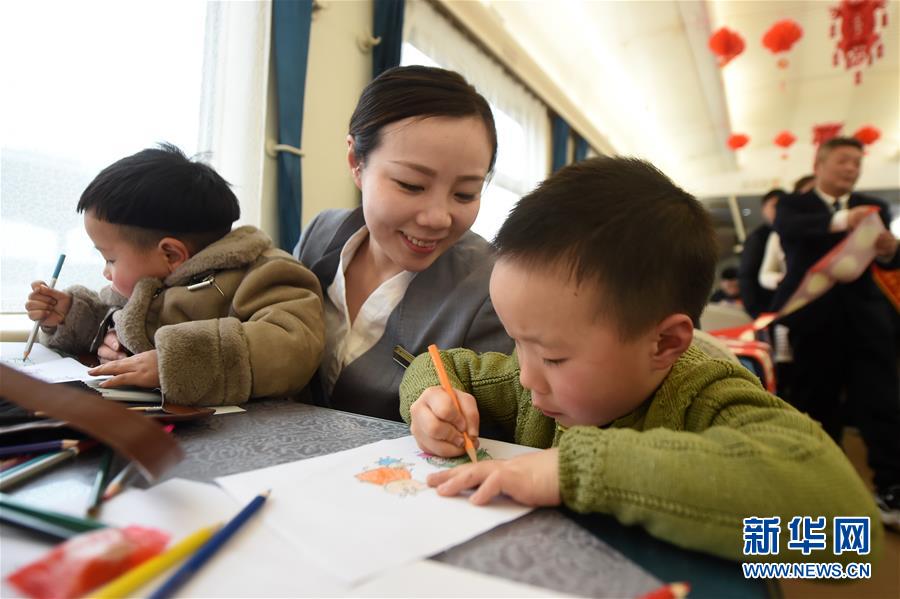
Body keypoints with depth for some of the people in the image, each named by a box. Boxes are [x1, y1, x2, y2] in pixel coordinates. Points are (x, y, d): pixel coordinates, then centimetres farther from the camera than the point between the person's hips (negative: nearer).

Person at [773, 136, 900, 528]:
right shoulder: (795, 205, 5)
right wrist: (840, 221, -36)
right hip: (814, 315, -3)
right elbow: (786, 227, -19)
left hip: (865, 313, 3)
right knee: (816, 403, 5)